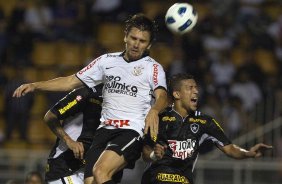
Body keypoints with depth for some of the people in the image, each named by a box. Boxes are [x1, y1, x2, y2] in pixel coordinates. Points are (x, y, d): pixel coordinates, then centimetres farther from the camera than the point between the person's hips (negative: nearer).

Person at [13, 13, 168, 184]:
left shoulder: (153, 68, 1)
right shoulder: (107, 61, 14)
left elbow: (162, 96, -16)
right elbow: (72, 82, 18)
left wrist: (154, 111, -40)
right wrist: (34, 86, 9)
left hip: (133, 131, -5)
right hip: (105, 130, 5)